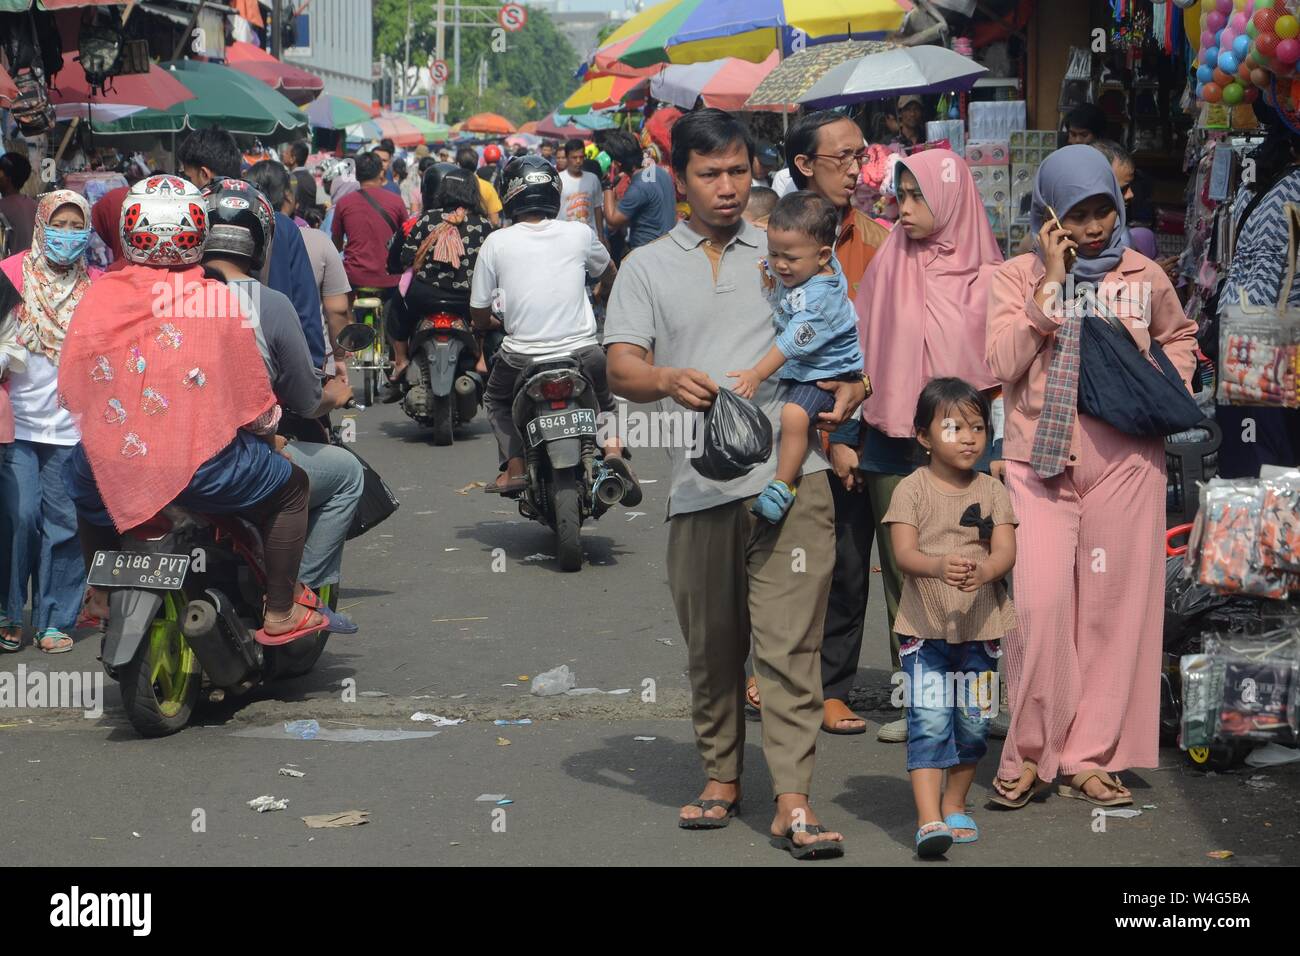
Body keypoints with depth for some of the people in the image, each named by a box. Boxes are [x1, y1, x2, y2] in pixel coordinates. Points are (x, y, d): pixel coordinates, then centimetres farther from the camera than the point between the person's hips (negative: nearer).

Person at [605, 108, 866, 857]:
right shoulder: (647, 268, 12)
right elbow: (622, 368, 1)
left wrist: (850, 389, -6)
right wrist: (670, 380, -21)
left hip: (791, 476, -1)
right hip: (700, 486, 1)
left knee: (790, 643, -8)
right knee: (712, 648, 10)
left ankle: (794, 804, -10)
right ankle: (722, 778, 26)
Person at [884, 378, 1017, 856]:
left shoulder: (992, 491, 5)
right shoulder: (912, 489, -3)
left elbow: (1006, 551, -6)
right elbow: (904, 553, -14)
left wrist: (983, 572, -29)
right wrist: (939, 566, -35)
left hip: (980, 626, 3)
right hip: (925, 628, -3)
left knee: (972, 723, 11)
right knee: (929, 723, -11)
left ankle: (954, 807, 29)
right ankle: (929, 820, -14)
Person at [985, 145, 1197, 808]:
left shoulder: (1145, 277, 8)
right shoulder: (1016, 278, 3)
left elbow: (1178, 337, 27)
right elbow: (1001, 364, -11)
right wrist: (1051, 284, -12)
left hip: (1125, 461, 2)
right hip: (1039, 460, -2)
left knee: (1114, 608, 2)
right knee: (1039, 604, -12)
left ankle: (1089, 757, 12)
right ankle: (1029, 753, 3)